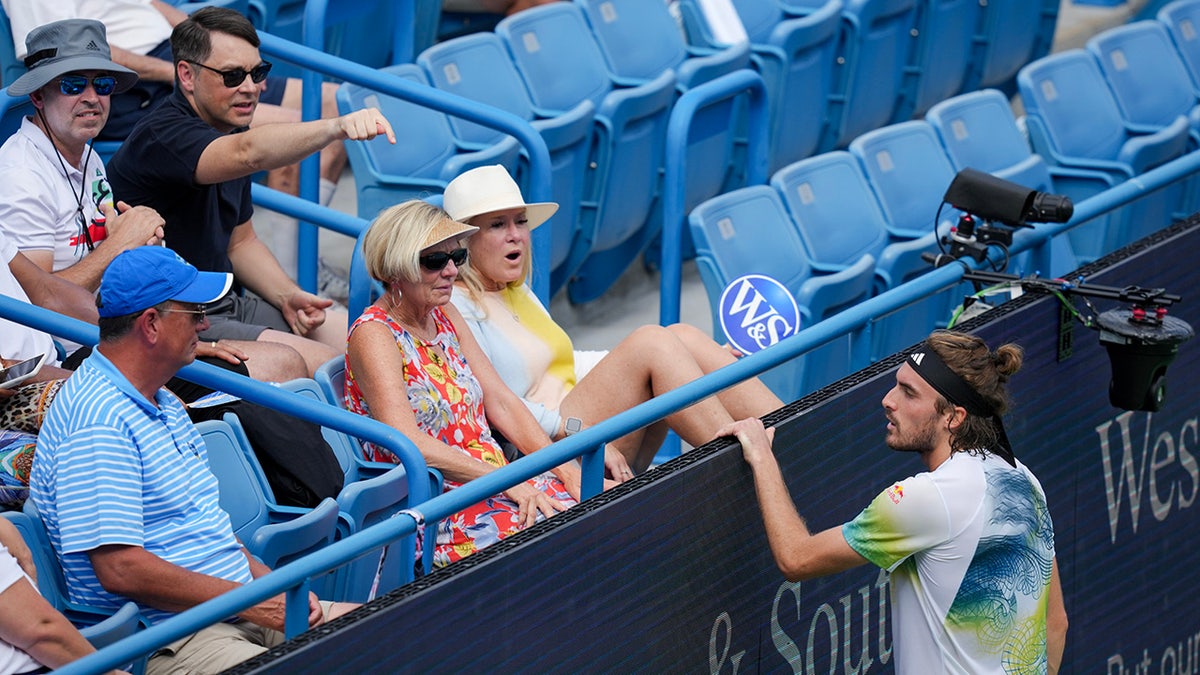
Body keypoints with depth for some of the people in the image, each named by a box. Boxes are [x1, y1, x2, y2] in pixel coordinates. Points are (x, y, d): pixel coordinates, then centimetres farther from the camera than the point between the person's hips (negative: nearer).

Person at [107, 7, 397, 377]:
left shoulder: (228, 134, 13)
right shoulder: (162, 135, -19)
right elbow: (248, 154, -40)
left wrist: (287, 297, 4)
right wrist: (337, 127, -54)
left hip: (225, 304, 10)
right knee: (321, 364, -22)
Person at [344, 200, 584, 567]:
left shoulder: (444, 317, 15)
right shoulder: (373, 335, -10)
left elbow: (500, 401, 13)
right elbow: (406, 442, -23)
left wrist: (564, 467, -2)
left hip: (494, 479, 8)